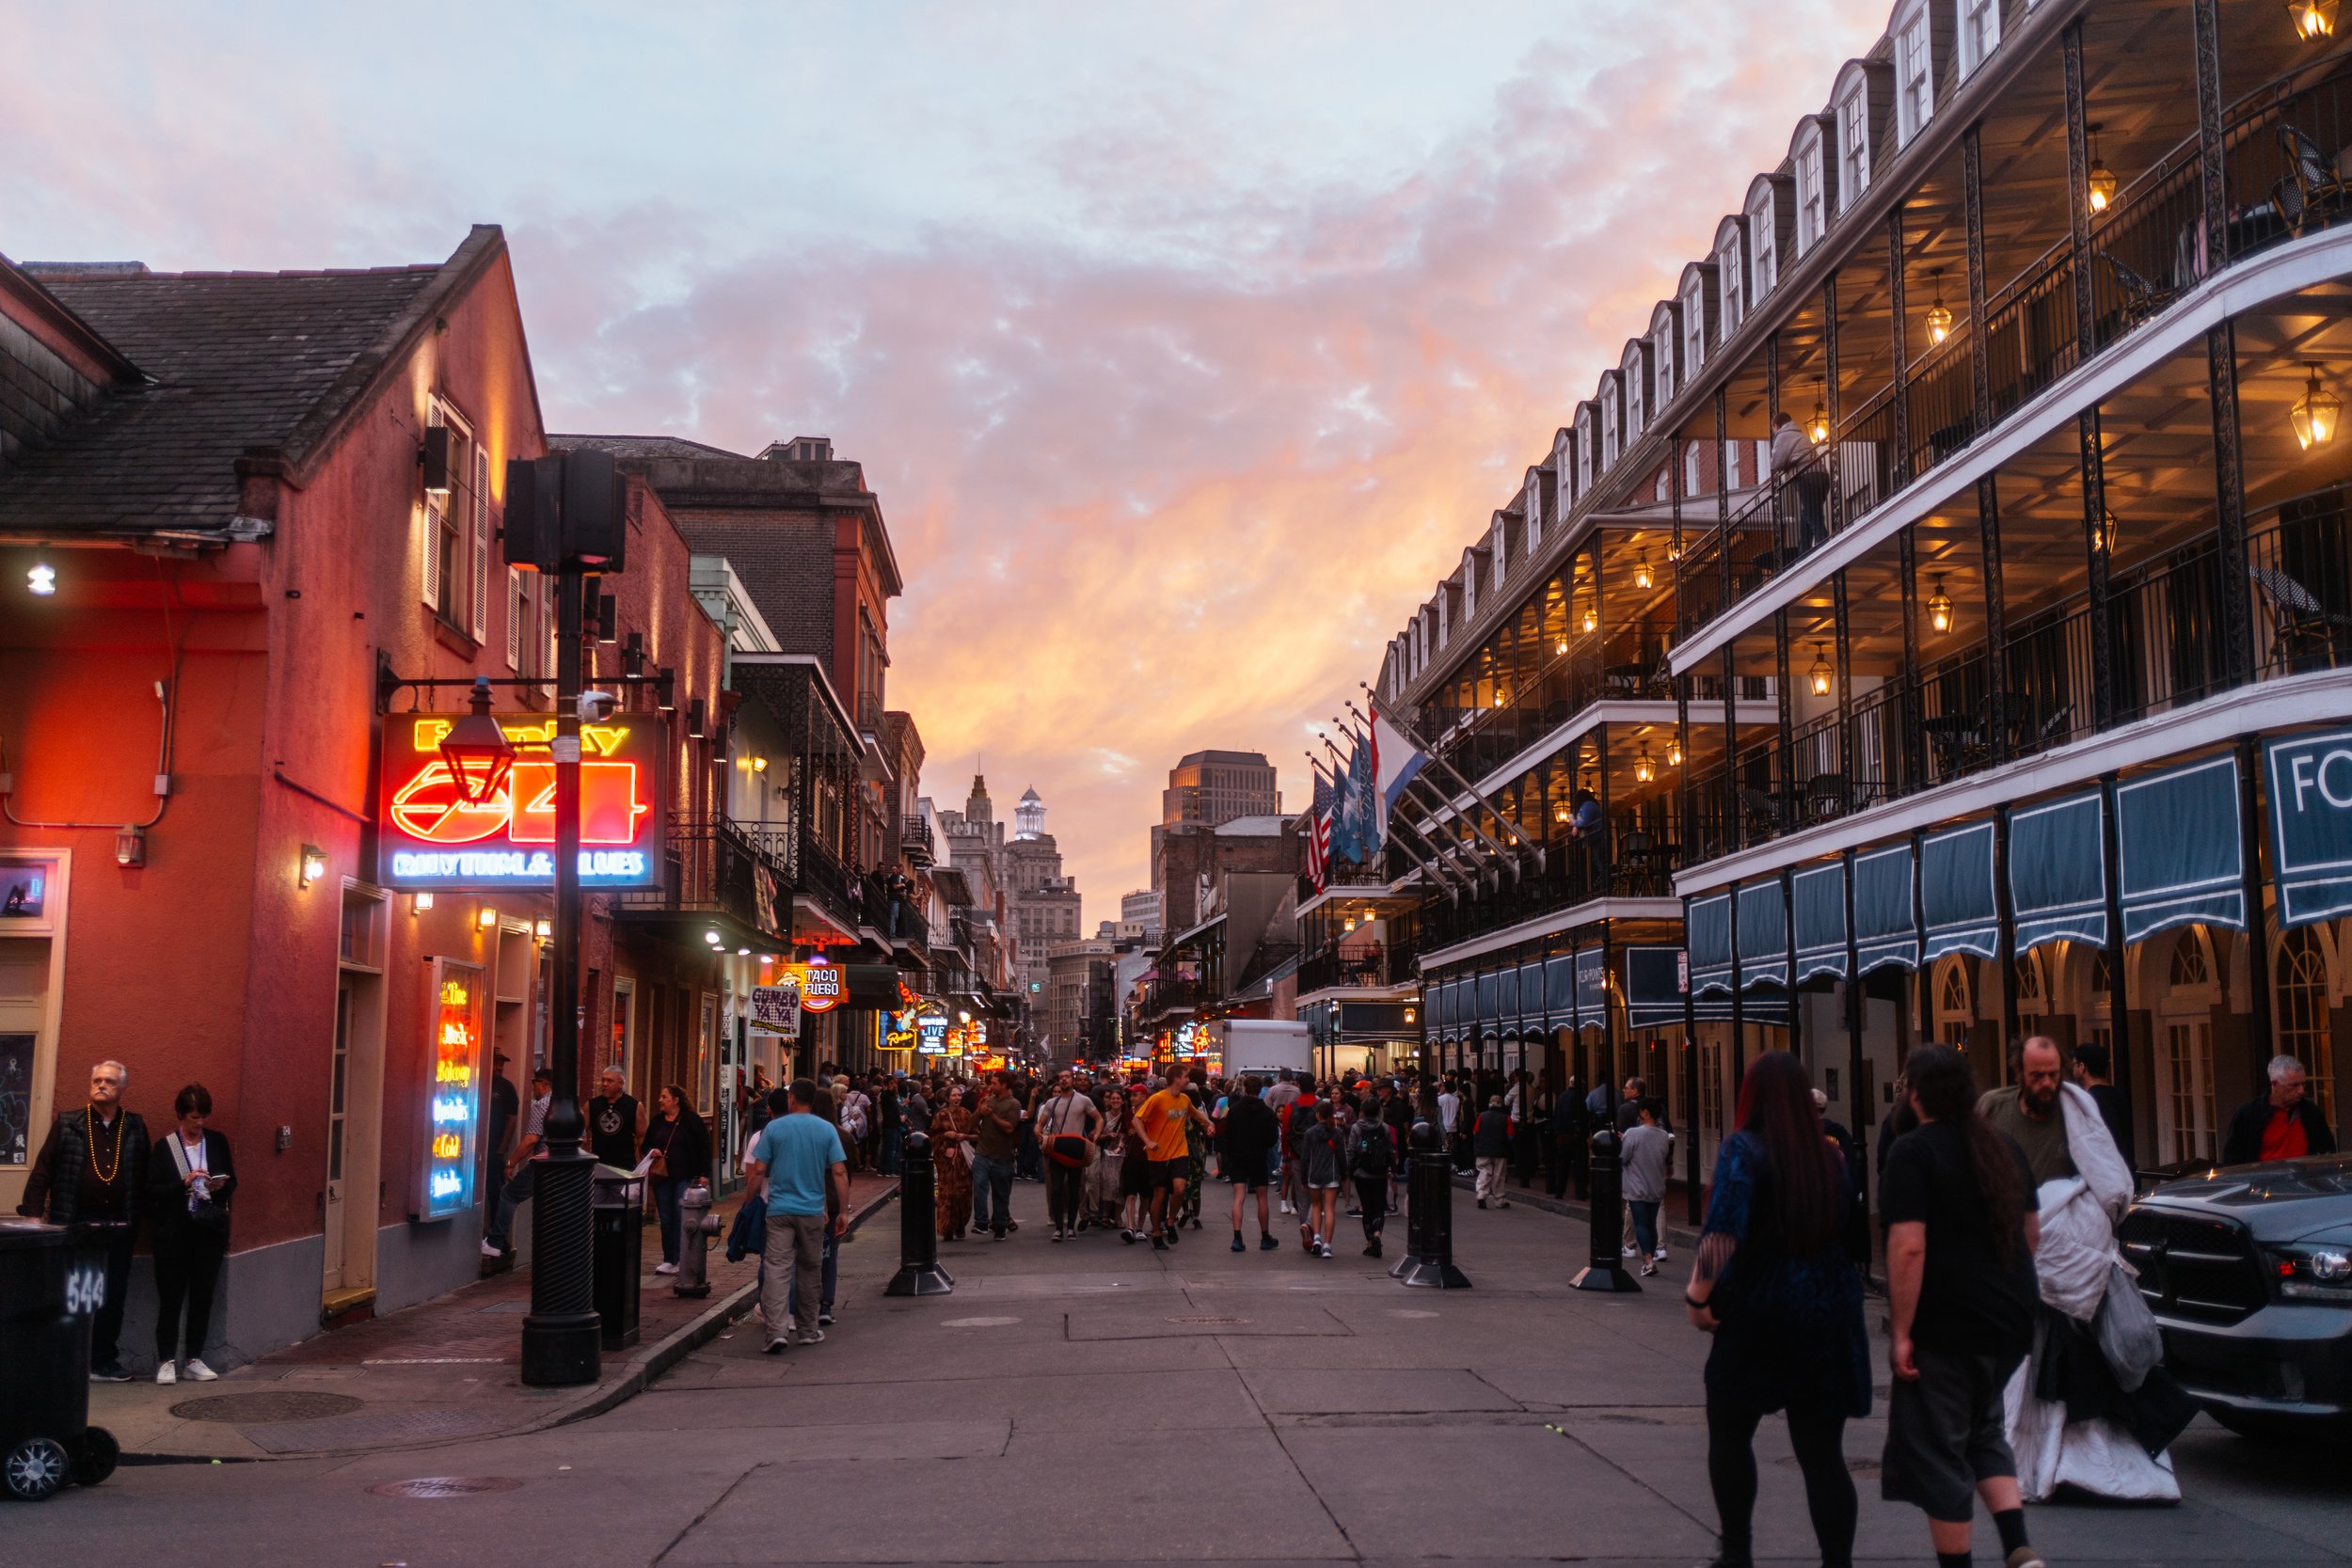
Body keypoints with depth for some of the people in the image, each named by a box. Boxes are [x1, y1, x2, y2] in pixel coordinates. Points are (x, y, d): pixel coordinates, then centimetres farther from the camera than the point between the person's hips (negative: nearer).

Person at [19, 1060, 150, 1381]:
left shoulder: (135, 1127, 8)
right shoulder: (67, 1123, 3)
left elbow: (146, 1174, 8)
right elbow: (43, 1169, 0)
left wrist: (139, 1215, 1)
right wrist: (33, 1211, -9)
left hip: (119, 1228, 2)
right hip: (75, 1225, -2)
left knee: (113, 1298, 7)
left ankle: (104, 1363, 17)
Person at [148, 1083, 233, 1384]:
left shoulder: (218, 1141, 8)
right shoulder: (164, 1146, -2)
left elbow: (233, 1182, 14)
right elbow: (152, 1192, -5)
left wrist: (221, 1186, -8)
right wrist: (184, 1183, -19)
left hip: (209, 1231, 3)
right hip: (173, 1234, -3)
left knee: (203, 1298, 6)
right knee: (171, 1299, 0)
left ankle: (193, 1360, 15)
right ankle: (166, 1361, 9)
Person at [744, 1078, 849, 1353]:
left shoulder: (773, 1129, -2)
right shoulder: (827, 1130, 1)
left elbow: (757, 1172, -3)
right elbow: (839, 1172, -3)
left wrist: (748, 1204, 8)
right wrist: (843, 1211, 1)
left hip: (778, 1209, -1)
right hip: (813, 1209, 2)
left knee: (776, 1268, -5)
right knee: (808, 1270, 14)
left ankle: (777, 1330, -18)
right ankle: (807, 1330, 22)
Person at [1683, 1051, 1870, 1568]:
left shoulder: (1743, 1150, -10)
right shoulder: (1828, 1154, 5)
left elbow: (1723, 1231, -22)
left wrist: (1699, 1293, -16)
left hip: (1759, 1311, -4)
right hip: (1828, 1312, 4)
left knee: (1729, 1433, 16)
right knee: (1822, 1452, 6)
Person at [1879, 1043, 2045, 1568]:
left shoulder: (1914, 1151, -14)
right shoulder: (2002, 1145, 9)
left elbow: (1908, 1247, -22)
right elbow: (2032, 1232, 18)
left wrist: (1900, 1332, -18)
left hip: (1945, 1325, -8)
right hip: (2010, 1319, 8)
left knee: (1935, 1450, 5)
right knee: (1982, 1431, 22)